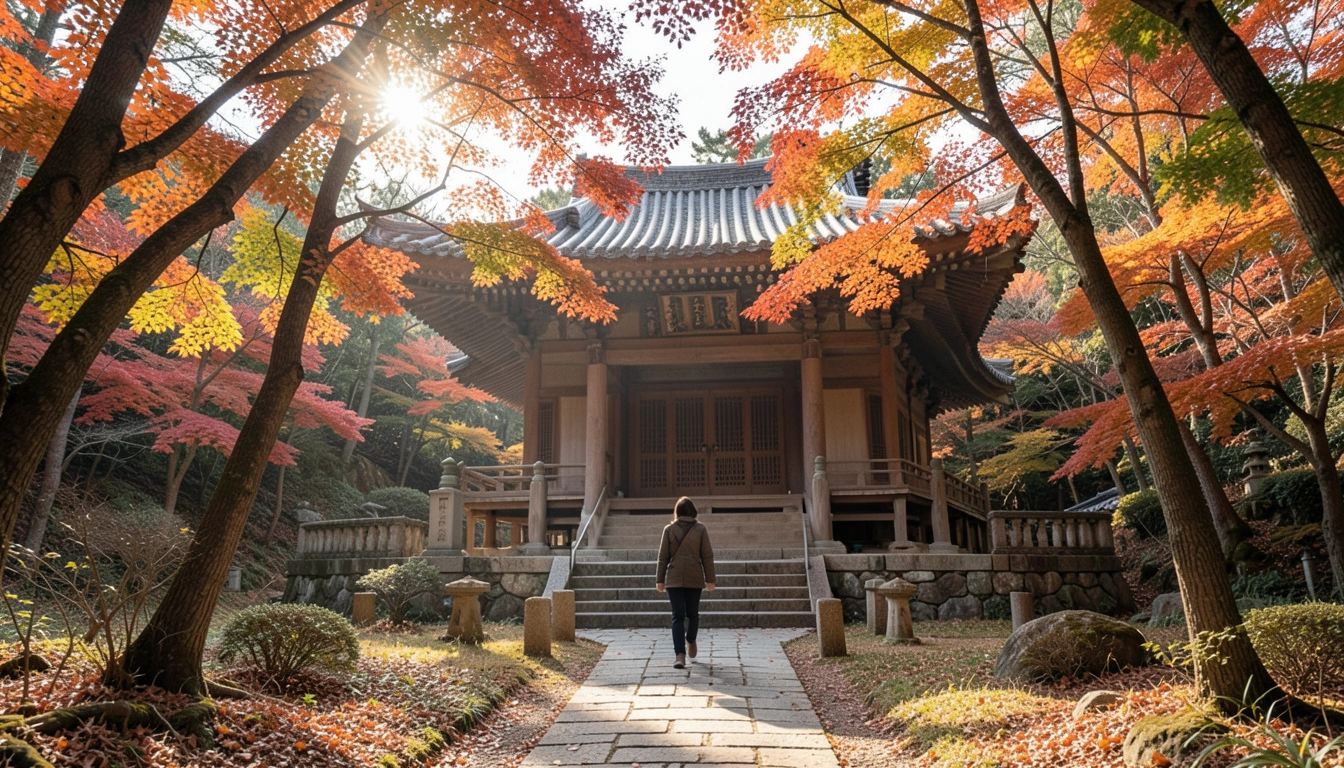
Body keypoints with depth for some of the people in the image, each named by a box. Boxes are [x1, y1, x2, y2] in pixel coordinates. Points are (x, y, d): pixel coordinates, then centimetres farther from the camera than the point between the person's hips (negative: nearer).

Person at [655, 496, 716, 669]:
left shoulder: (669, 529, 0)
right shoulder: (700, 528, 0)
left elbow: (663, 556, 1)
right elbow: (707, 556, 0)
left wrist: (660, 580, 6)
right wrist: (710, 579, 5)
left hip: (674, 578, 0)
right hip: (695, 578, 1)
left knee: (678, 616, -1)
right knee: (693, 613, 19)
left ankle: (680, 655, -10)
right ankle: (691, 642, 38)